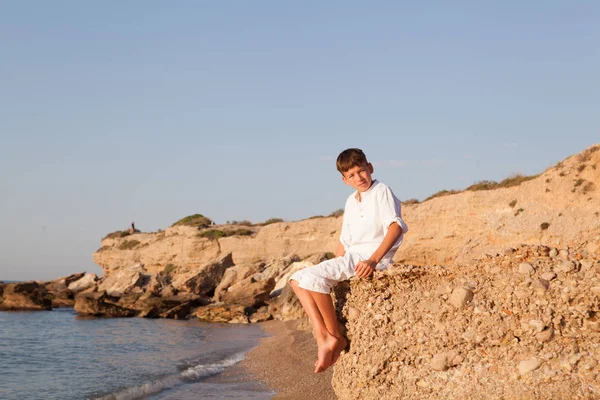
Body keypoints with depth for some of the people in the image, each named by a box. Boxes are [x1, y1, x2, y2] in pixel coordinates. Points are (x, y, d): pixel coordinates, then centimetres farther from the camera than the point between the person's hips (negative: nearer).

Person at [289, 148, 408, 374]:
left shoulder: (382, 191, -4)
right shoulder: (351, 202, 20)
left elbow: (396, 226, -17)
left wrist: (373, 260, -28)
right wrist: (332, 271, 14)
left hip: (372, 255, -9)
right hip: (351, 258, 9)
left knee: (313, 277, -26)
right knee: (298, 279, -6)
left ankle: (335, 337, -15)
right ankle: (322, 336, -18)